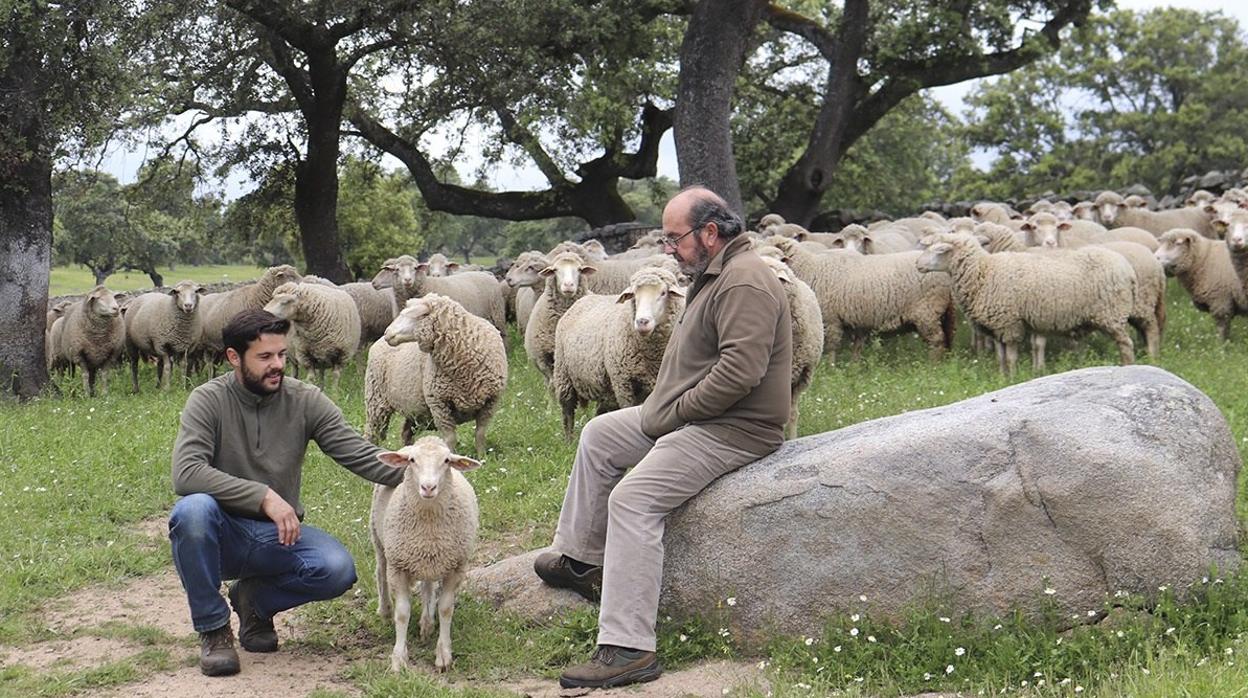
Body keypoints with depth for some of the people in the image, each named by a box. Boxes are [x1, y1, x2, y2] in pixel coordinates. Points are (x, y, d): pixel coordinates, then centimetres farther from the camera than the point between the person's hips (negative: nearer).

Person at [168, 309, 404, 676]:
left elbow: (357, 452, -10)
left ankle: (256, 598, 8)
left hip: (279, 535, 2)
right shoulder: (208, 401, -11)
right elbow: (186, 473, -26)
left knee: (339, 570, -26)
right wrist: (264, 496, -31)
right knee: (193, 509, -35)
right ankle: (213, 628, -13)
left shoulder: (305, 400, -3)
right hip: (224, 533, -2)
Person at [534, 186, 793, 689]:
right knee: (599, 435, 21)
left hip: (733, 429, -12)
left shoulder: (745, 283, -20)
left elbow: (739, 372, -30)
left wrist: (675, 412, -19)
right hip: (691, 415, 12)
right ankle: (581, 560, 29)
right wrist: (666, 408, 10)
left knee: (632, 498, -26)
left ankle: (628, 649, -29)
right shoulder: (714, 275, 16)